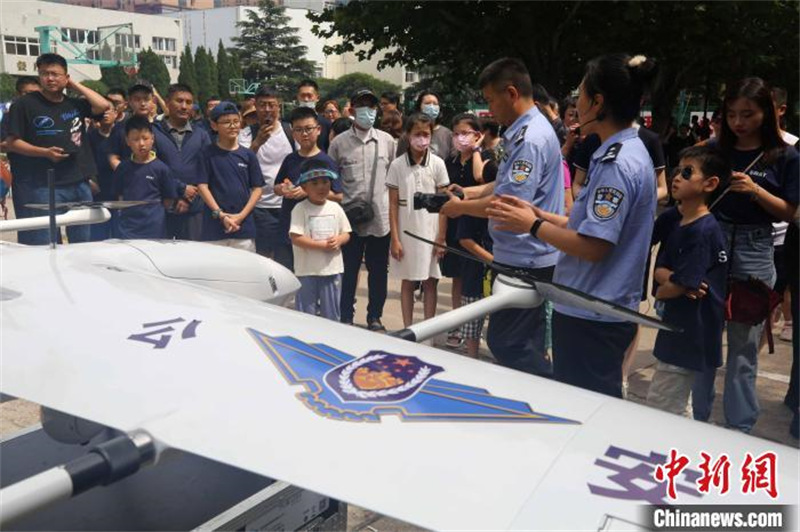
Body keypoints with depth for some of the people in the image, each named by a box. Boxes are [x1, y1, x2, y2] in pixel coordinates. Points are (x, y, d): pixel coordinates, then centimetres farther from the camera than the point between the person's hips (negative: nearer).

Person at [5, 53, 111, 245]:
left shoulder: (75, 104, 12)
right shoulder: (24, 104, -1)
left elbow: (104, 106, -2)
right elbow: (11, 143, -4)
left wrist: (75, 85, 4)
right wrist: (45, 152, -18)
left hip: (79, 184, 5)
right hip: (43, 187, -4)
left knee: (84, 245, 12)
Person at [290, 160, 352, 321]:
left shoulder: (335, 208, 5)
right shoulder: (300, 209, -8)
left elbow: (346, 234, 11)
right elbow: (296, 238, -16)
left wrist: (338, 240, -13)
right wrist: (322, 245, -19)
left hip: (332, 268, 4)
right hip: (307, 270, -4)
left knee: (332, 314, 14)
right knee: (307, 313, 5)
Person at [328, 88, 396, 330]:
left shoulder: (387, 141, 6)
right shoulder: (339, 143, 1)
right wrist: (339, 203, -3)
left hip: (381, 217, 2)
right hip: (350, 217, -1)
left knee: (379, 270, 10)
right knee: (349, 270, 8)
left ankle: (375, 317, 24)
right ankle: (346, 317, 21)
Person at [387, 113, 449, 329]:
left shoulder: (437, 164, -2)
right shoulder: (397, 165, -2)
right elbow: (393, 205, 0)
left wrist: (441, 238, -5)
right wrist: (395, 239, -5)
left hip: (431, 232, 0)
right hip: (406, 232, 0)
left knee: (430, 282, 7)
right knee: (407, 282, 9)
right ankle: (407, 329, 18)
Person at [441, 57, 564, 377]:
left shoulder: (530, 138, -21)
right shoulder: (525, 131, 12)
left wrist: (461, 207, -12)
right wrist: (469, 191, 10)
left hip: (524, 260, -10)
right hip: (528, 256, 10)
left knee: (505, 342, -3)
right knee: (527, 342, 19)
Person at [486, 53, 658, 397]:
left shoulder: (617, 164, -20)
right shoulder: (627, 153, 12)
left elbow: (593, 246, -24)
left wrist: (533, 225, -13)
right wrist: (540, 214, 10)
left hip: (592, 317, -10)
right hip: (594, 309, 10)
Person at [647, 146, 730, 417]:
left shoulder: (704, 230, -20)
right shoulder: (679, 225, 9)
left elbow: (677, 286, -21)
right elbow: (659, 270, 7)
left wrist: (660, 291, 0)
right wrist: (674, 279, -15)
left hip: (690, 332, -9)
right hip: (678, 327, 9)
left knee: (662, 405, 0)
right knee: (677, 406, 22)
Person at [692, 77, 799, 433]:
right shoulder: (715, 150, 4)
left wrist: (755, 190, -14)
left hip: (753, 252, -2)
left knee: (744, 345, 6)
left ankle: (739, 428, 19)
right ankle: (697, 418, 22)